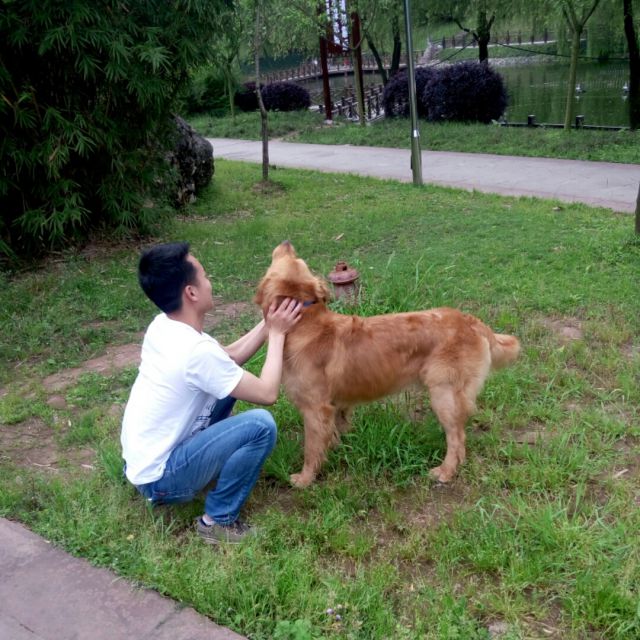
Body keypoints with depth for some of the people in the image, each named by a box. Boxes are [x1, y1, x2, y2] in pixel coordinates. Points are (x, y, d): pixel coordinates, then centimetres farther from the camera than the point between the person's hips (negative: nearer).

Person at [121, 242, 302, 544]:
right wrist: (277, 333, -10)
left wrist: (268, 322, 1)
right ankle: (218, 520, -4)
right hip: (158, 477, -9)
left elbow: (229, 358, 9)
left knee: (231, 382, 13)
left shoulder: (163, 325, -3)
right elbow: (267, 393, -20)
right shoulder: (197, 350, -29)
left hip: (141, 459, 9)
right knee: (261, 425, -21)